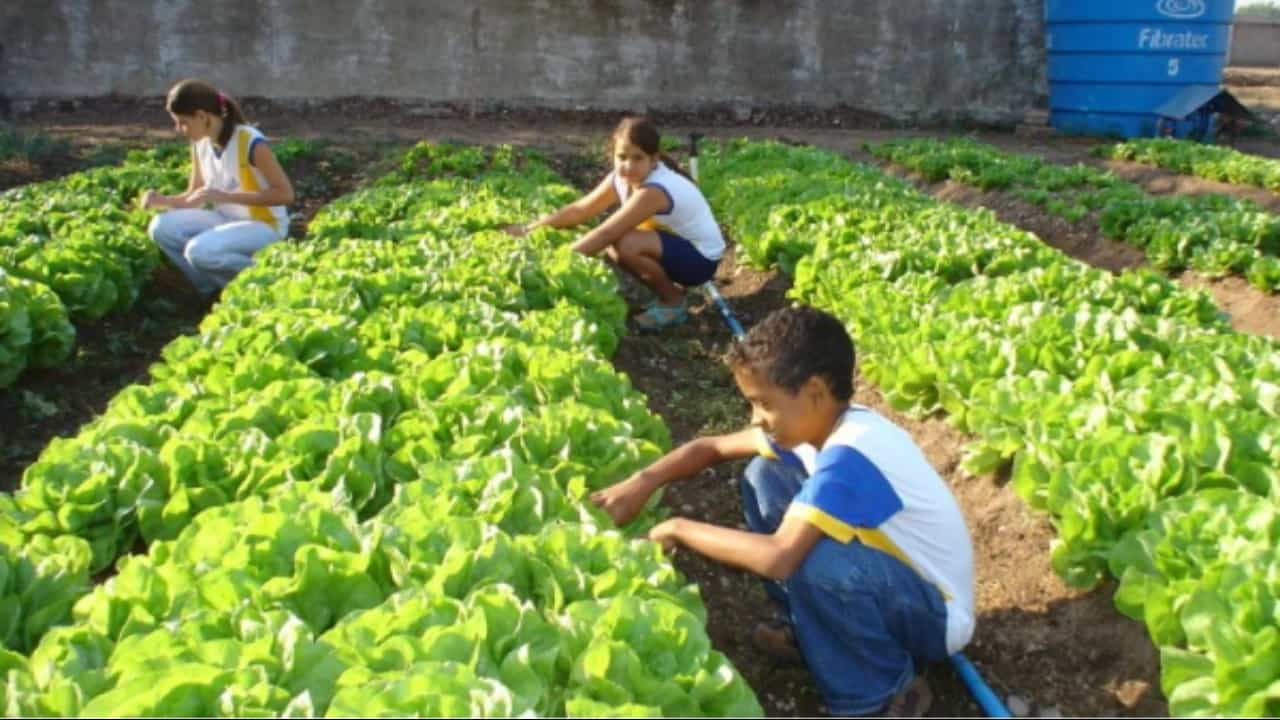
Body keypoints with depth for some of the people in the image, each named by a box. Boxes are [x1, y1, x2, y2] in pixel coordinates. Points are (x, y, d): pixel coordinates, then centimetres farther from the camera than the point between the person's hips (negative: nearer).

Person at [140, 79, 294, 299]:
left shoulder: (251, 143, -21)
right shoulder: (200, 144, 2)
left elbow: (285, 194, -24)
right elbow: (194, 197, 11)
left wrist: (225, 196, -28)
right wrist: (164, 201, -11)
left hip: (264, 226, -8)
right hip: (225, 220, 8)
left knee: (200, 251, -31)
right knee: (162, 228, -12)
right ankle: (214, 290, 1)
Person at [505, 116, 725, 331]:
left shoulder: (653, 191, -31)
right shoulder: (621, 179, -6)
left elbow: (606, 234, -32)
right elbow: (579, 210, -1)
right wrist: (529, 229, -6)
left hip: (701, 258, -8)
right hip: (675, 244, 8)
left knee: (626, 245, -28)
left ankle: (674, 303, -5)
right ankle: (666, 290, 10)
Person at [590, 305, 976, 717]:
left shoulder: (849, 458, -33)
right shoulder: (820, 423, -6)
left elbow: (779, 558, -42)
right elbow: (712, 448, 4)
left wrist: (680, 529, -28)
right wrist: (642, 482, -12)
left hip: (935, 615, -8)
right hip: (892, 579, 8)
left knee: (813, 557, -38)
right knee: (764, 477, -1)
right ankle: (816, 632, 10)